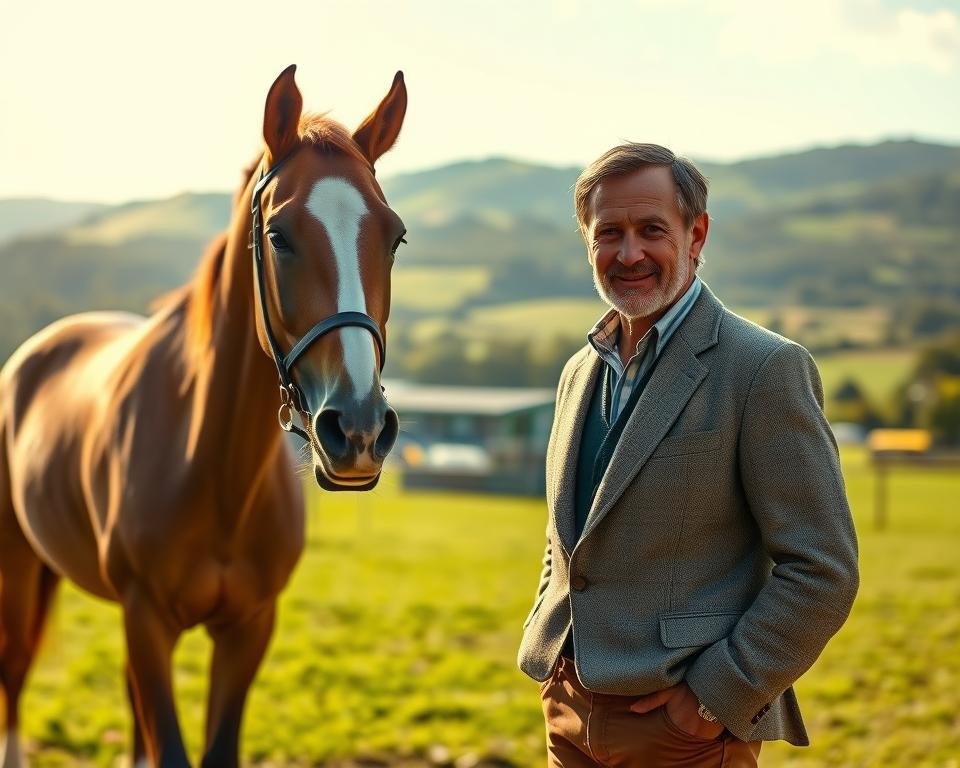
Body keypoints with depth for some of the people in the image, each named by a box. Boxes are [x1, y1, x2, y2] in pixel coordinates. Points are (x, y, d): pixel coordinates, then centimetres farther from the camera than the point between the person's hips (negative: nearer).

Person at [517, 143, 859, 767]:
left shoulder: (766, 368, -11)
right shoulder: (582, 370, 12)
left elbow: (823, 571, -14)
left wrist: (717, 696, -16)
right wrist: (544, 648, 8)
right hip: (571, 713, 6)